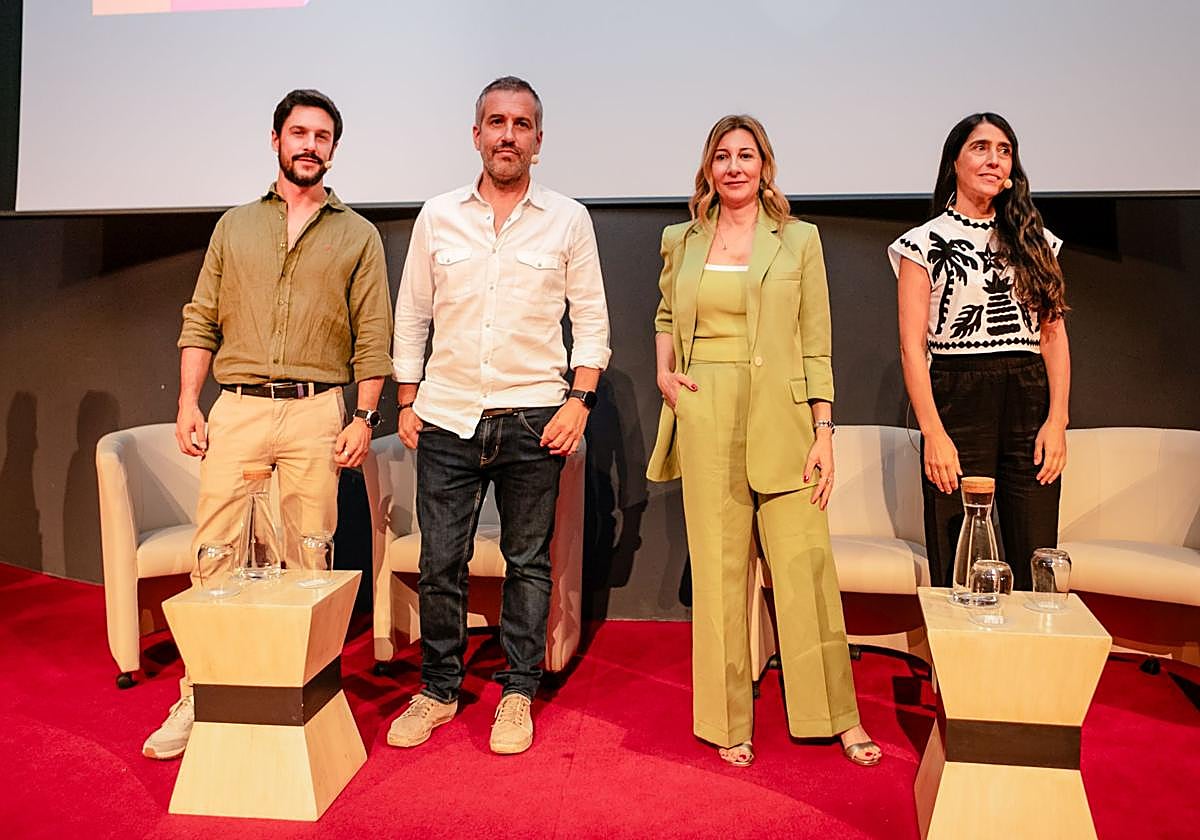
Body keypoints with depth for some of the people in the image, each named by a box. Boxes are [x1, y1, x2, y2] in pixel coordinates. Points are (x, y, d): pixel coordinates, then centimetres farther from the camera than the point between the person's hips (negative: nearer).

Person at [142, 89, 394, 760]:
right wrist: (189, 403, 3)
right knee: (215, 553, -1)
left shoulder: (358, 235, 11)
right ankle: (199, 697, 10)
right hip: (235, 408, 2)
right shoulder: (234, 226, 17)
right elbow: (201, 321, 13)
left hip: (316, 411, -1)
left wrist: (365, 416, -5)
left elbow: (373, 337, 5)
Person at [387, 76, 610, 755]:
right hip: (447, 417, 2)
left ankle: (518, 694, 22)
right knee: (440, 563, 5)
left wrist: (580, 400, -6)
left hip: (532, 418, -1)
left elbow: (591, 318, 5)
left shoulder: (568, 219, 4)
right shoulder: (437, 217, 8)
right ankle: (440, 689, 23)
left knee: (528, 563, 7)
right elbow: (411, 317, 12)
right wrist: (407, 402, 7)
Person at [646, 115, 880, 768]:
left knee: (804, 566, 0)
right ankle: (729, 722, 20)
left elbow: (816, 346, 4)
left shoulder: (798, 240, 6)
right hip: (705, 424, 2)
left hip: (781, 421, -1)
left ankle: (837, 716, 18)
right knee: (719, 568, 6)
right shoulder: (682, 241, 11)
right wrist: (664, 372, 7)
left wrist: (823, 432, -3)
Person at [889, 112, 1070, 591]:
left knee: (1036, 568, 3)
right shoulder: (925, 243, 3)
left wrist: (1057, 419, -1)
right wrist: (932, 432, -12)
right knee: (958, 576, 0)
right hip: (958, 402, -3)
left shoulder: (1034, 241, 15)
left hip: (1029, 402, 4)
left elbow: (1054, 335, 11)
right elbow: (912, 346, -3)